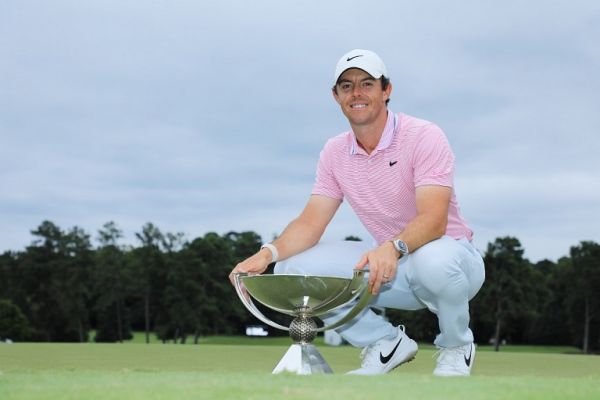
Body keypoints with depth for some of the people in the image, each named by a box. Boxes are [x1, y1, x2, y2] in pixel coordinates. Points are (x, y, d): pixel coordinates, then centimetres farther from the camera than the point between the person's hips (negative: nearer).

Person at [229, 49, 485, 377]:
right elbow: (311, 222, -3)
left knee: (433, 260, -42)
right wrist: (268, 254, -23)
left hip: (452, 255, -5)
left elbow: (434, 220, -28)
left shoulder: (423, 136, -16)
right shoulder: (334, 153, 2)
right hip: (388, 264, 5)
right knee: (292, 268, -13)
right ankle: (386, 343, 3)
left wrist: (393, 247, -49)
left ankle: (456, 347, -8)